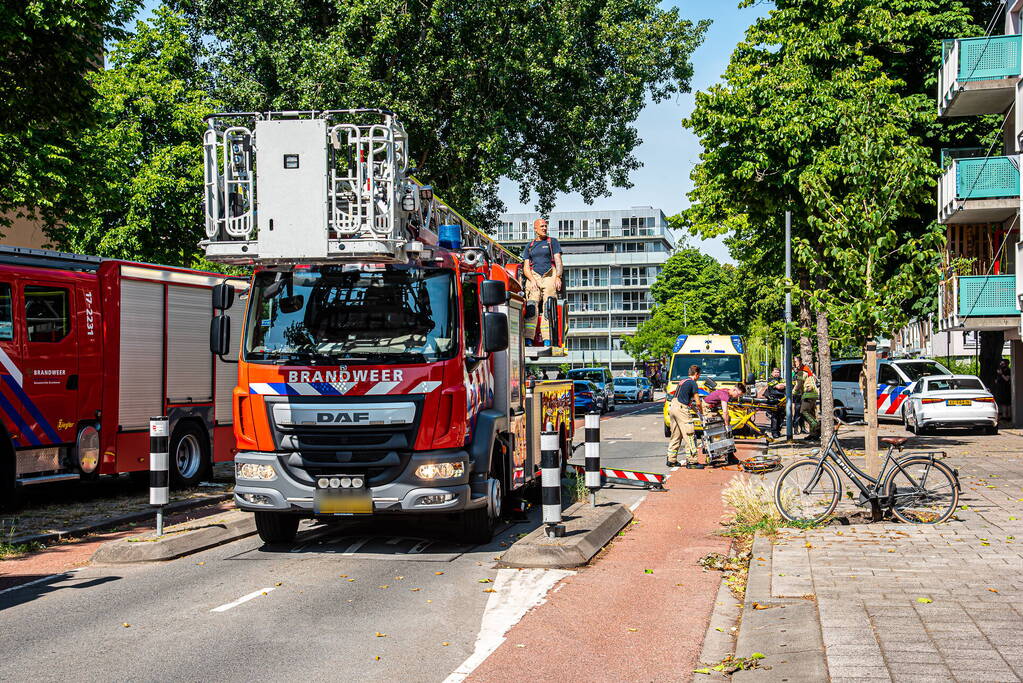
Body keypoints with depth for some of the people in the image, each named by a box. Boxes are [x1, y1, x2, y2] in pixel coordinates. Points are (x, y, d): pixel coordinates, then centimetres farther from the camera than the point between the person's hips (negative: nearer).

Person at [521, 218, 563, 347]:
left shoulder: (552, 242, 16)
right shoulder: (529, 246, 21)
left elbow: (558, 261, 6)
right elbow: (526, 267, 14)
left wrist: (558, 277, -11)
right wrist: (532, 280, -5)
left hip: (550, 276, -1)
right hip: (534, 277, 1)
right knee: (532, 305, -18)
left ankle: (547, 340, -20)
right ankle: (528, 338, -26)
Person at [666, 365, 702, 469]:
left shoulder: (682, 381, 22)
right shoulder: (692, 383, -4)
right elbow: (697, 402, -4)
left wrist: (695, 410, 32)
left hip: (672, 407, 9)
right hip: (681, 409, -9)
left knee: (675, 436, 15)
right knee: (690, 436, -5)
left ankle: (671, 460, 17)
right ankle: (691, 461, -7)